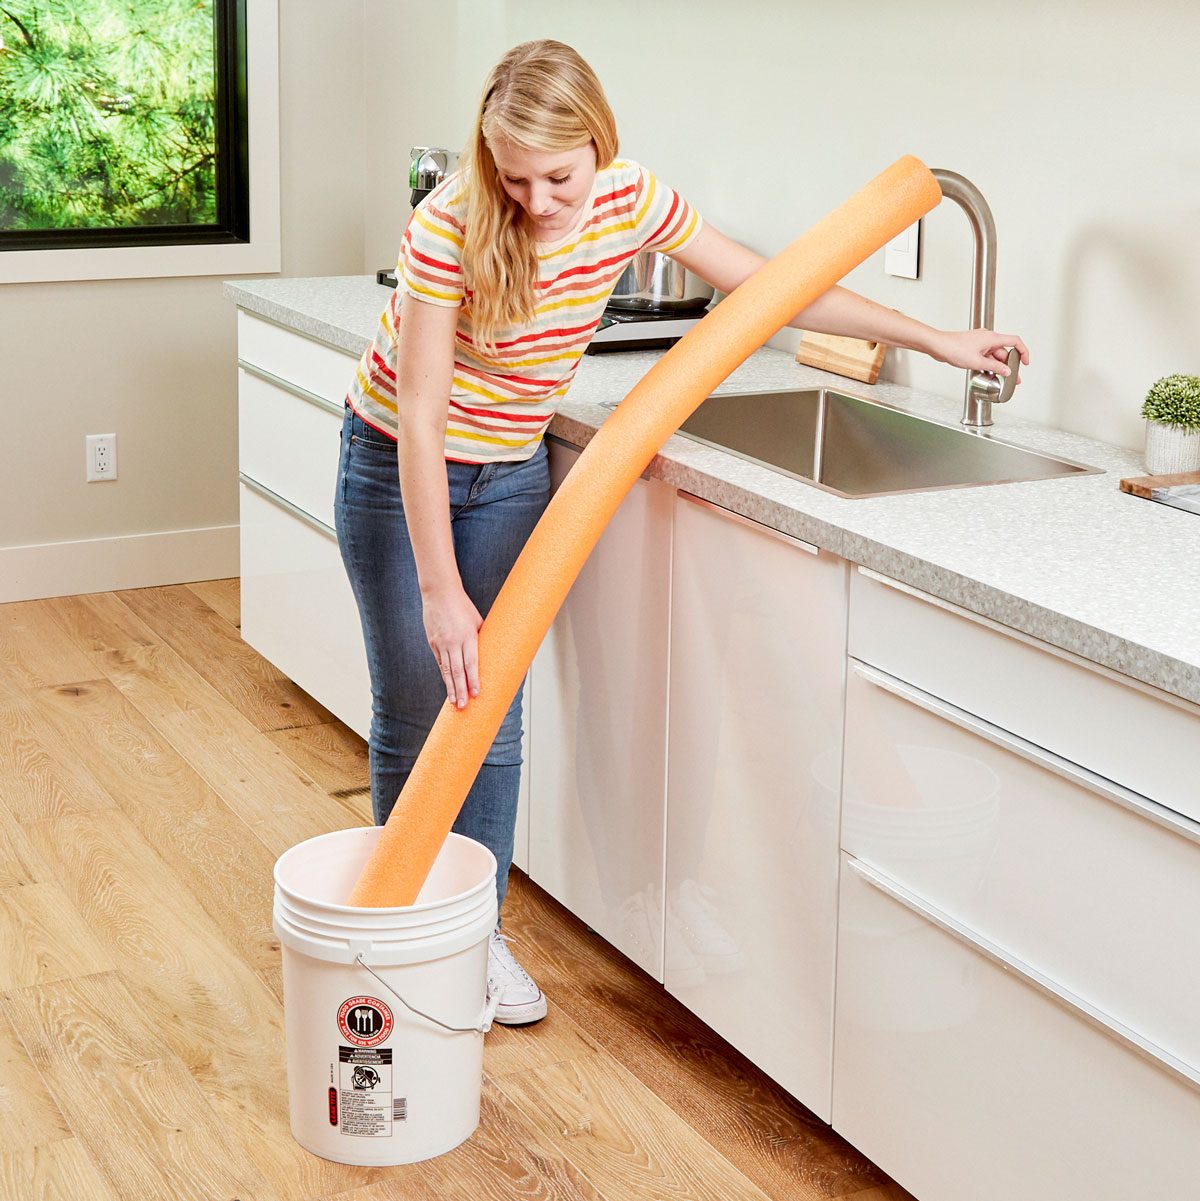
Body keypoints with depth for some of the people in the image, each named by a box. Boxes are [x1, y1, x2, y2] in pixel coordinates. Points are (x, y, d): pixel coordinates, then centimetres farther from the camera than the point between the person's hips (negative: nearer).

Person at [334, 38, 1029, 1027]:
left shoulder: (630, 201, -15)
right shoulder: (451, 226, -29)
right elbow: (420, 418, -28)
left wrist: (935, 338, -1)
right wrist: (441, 593, -30)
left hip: (512, 475, 4)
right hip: (400, 471, -4)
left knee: (494, 706, 4)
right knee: (416, 711, 2)